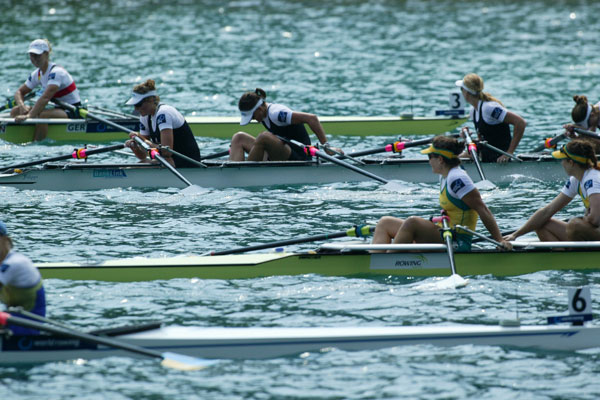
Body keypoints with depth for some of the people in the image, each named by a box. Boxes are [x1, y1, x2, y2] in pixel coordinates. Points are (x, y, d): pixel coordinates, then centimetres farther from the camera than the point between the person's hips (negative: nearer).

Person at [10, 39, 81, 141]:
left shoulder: (56, 72, -21)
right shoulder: (37, 74, 6)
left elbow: (45, 98, -34)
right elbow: (19, 92, 13)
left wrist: (29, 116, -44)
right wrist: (22, 106, -11)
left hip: (73, 113, -9)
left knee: (42, 115, -39)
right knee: (15, 111, -4)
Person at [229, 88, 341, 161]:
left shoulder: (276, 113, -22)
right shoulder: (264, 113, 5)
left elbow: (312, 118, -27)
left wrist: (326, 146, -27)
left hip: (299, 158, -10)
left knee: (264, 137, -35)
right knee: (239, 138, 5)